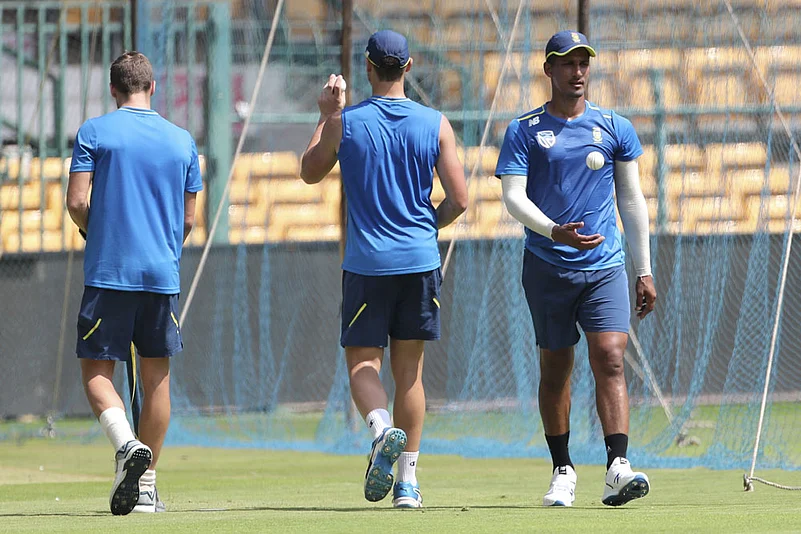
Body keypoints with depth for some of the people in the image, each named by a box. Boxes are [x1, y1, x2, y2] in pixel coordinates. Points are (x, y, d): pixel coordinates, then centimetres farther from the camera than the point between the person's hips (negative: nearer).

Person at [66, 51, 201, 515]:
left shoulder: (94, 133, -1)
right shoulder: (183, 141, 7)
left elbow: (76, 202, -6)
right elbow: (189, 220, 10)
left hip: (108, 271, -3)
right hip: (163, 273, 3)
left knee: (97, 370, 3)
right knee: (157, 375, 9)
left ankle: (127, 444, -24)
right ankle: (147, 485, 10)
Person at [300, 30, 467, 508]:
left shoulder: (345, 121, -4)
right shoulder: (436, 124, 0)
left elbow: (310, 173, 13)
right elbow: (459, 200, 0)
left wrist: (327, 116, 21)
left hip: (367, 264, -2)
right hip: (420, 261, 2)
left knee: (363, 365, 4)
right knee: (409, 369, 10)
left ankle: (383, 429, -27)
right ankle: (408, 481, 9)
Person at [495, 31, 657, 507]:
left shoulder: (615, 128, 8)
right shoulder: (525, 131, 3)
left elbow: (632, 199, 12)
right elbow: (514, 196, -7)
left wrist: (644, 270, 8)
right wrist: (554, 230, -25)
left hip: (605, 266, 0)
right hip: (547, 266, 0)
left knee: (610, 359, -14)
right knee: (555, 369, 6)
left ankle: (618, 468, -22)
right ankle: (563, 472, 16)